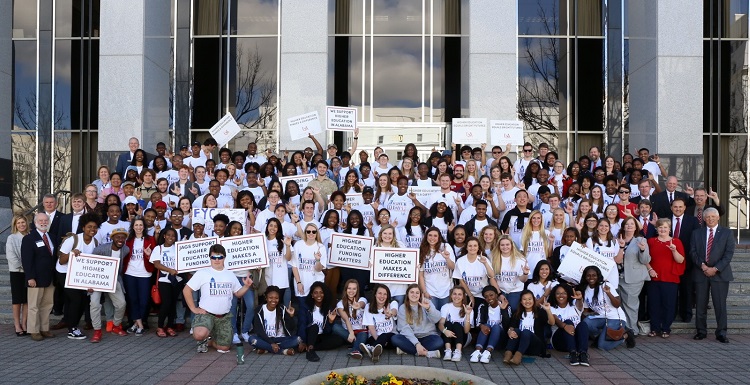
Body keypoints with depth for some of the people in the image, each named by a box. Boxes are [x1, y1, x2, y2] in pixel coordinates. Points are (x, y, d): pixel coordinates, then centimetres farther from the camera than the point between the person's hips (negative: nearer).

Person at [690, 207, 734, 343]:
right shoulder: (697, 233, 11)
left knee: (720, 305, -3)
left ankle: (721, 333, 4)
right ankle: (701, 331, 13)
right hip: (701, 273, 2)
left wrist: (715, 269, -12)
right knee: (700, 305, 4)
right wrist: (702, 265, -11)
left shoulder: (727, 233, 5)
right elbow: (693, 252, 5)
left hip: (720, 273, -2)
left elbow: (729, 254, -3)